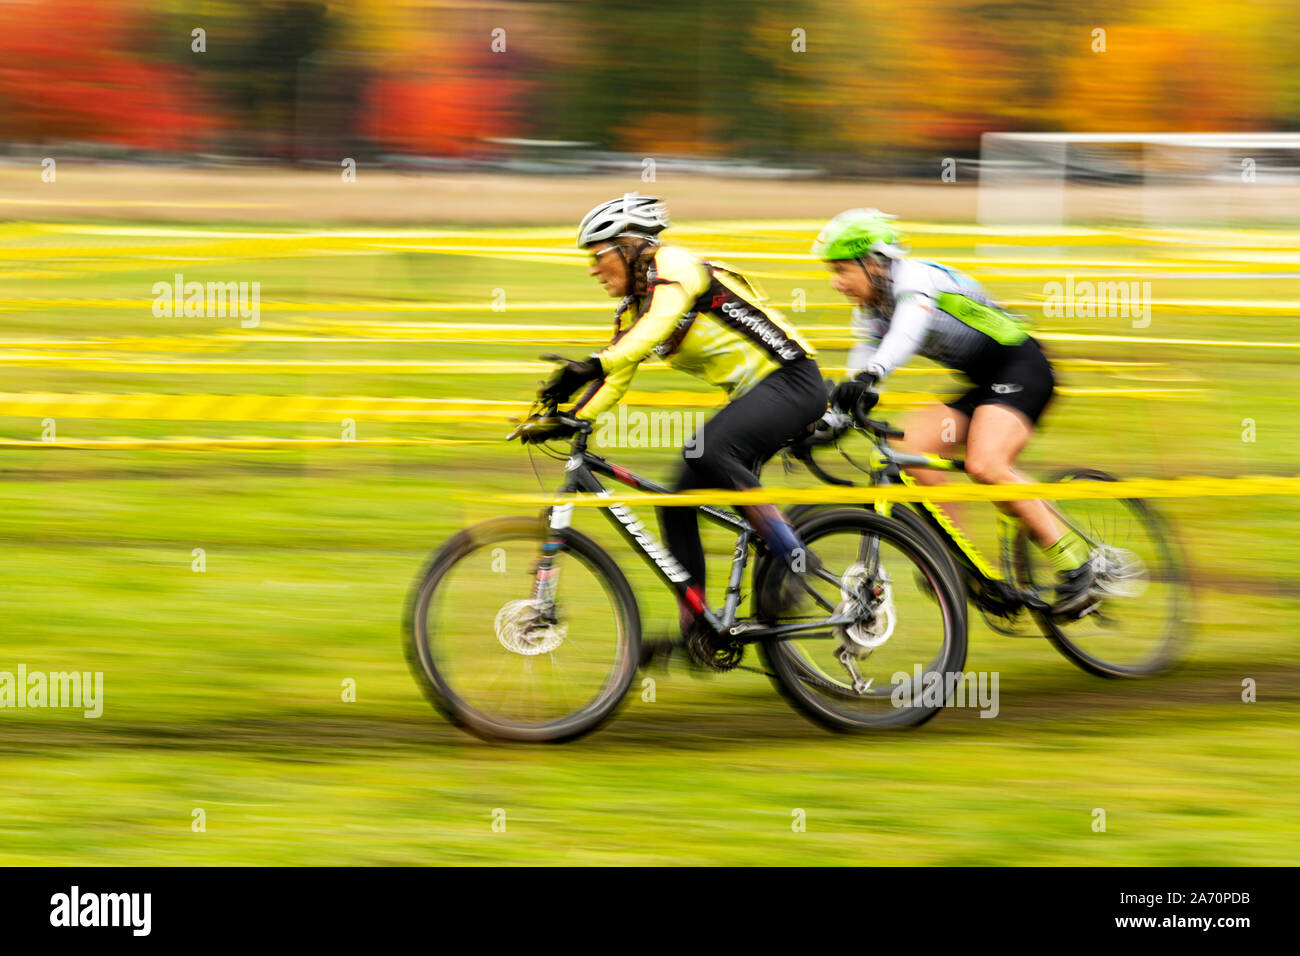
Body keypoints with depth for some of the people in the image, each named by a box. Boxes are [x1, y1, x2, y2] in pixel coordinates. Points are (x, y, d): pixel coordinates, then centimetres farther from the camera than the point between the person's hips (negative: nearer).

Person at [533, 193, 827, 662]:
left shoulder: (674, 267, -14)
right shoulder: (633, 306, 13)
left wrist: (592, 365, -47)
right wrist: (567, 420, -4)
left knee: (707, 451, -33)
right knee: (678, 505, 0)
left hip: (791, 381, -10)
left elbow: (657, 324, -34)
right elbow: (614, 382, 12)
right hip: (749, 394, 10)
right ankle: (696, 628, 3)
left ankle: (796, 558, -25)